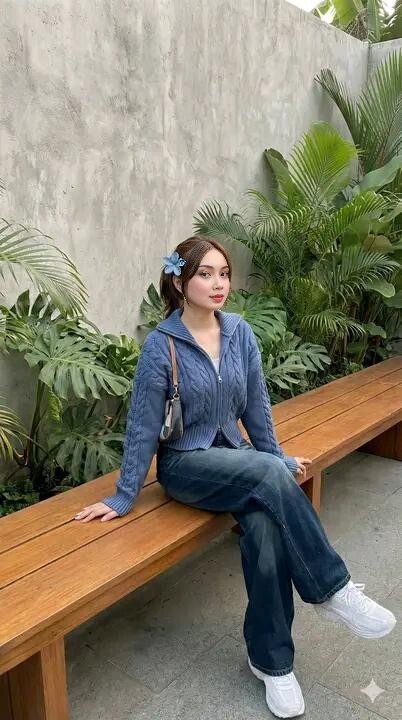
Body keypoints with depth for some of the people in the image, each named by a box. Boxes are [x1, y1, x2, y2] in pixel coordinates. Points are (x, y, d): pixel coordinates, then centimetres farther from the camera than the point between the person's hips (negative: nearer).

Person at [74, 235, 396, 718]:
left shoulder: (240, 331, 0)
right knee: (270, 474, -32)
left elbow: (256, 405, 9)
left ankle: (271, 660, -6)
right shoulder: (160, 345, -12)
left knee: (266, 528, -27)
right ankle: (331, 589, -16)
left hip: (237, 456, 4)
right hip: (185, 464, -4)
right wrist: (124, 496, -6)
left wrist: (279, 458, 11)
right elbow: (143, 425, -9)